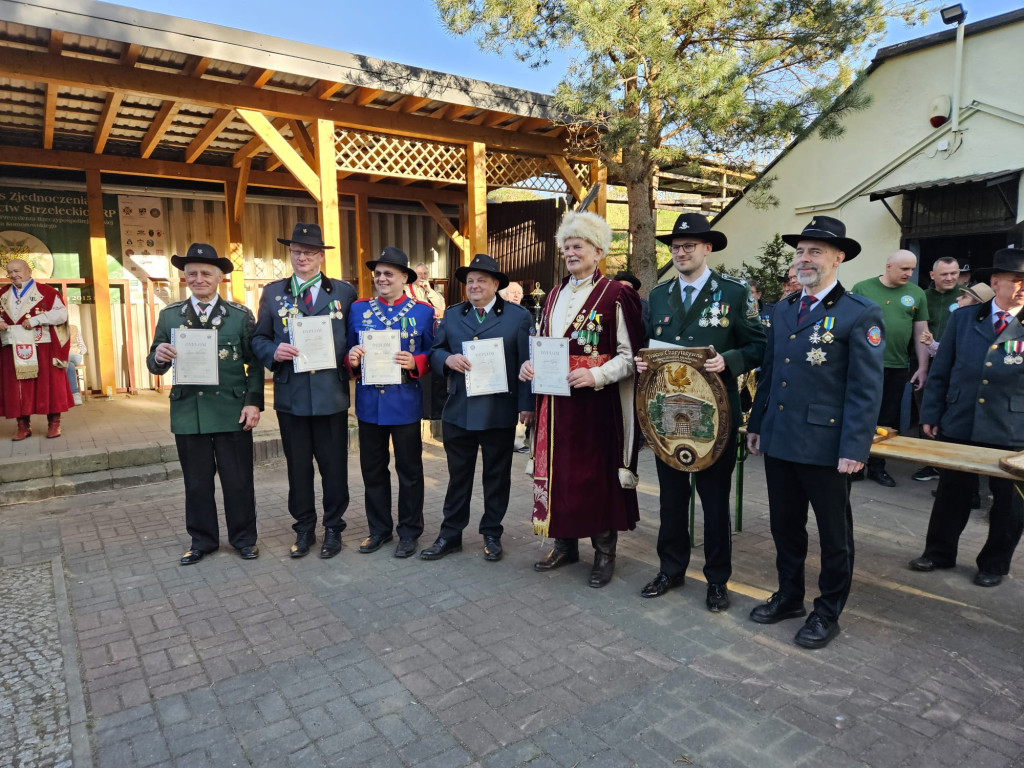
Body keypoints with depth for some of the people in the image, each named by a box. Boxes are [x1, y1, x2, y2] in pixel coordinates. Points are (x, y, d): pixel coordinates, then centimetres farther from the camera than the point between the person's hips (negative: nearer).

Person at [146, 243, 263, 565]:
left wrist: (254, 401, -9)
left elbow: (255, 363, 0)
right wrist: (159, 357, -16)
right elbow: (155, 365, 7)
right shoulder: (169, 315, 7)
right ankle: (202, 540, 28)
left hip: (232, 411, -2)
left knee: (238, 480, 7)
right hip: (188, 412, 2)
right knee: (197, 482, 12)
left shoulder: (240, 314, 2)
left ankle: (243, 538, 23)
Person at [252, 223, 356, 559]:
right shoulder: (273, 293, 8)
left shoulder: (344, 292, 3)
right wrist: (274, 351, -12)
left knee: (334, 467, 8)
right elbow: (259, 339, 7)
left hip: (331, 394, -1)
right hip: (291, 395, 2)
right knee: (297, 467, 13)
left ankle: (333, 528, 25)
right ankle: (303, 529, 29)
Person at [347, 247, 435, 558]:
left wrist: (415, 363, -18)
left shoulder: (423, 311, -1)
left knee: (409, 470, 8)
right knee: (373, 469, 13)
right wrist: (351, 358, -10)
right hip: (369, 402, 3)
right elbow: (348, 351, 12)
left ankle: (409, 532, 23)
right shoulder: (358, 309, 6)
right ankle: (379, 529, 29)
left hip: (405, 402, -3)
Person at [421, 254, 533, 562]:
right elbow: (434, 352, 11)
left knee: (497, 476, 10)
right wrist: (448, 359, -12)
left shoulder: (518, 316, 0)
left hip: (500, 412, -2)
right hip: (458, 410, 3)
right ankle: (450, 535, 24)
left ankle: (491, 534, 26)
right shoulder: (452, 315, 10)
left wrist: (526, 404, -10)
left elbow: (526, 363, -4)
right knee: (458, 475, 12)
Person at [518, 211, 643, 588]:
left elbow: (630, 355, -8)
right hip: (556, 400, 6)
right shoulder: (554, 295, 14)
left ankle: (604, 552, 20)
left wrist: (597, 376, -22)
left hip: (596, 401, -6)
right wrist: (530, 364, 1)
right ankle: (565, 544, 28)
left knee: (597, 470, 3)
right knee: (558, 468, 11)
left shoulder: (615, 295, -6)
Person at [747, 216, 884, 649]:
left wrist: (854, 448, -17)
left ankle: (828, 613, 29)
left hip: (825, 446, -6)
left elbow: (866, 389, -12)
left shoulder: (860, 314, -9)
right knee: (784, 524, 17)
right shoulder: (782, 310, 11)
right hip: (779, 441, 6)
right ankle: (789, 597, 36)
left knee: (834, 533, 11)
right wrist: (756, 424, 14)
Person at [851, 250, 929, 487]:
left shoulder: (917, 294, 6)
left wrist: (922, 367, 5)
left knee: (887, 421, 9)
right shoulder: (862, 288, 0)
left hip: (898, 367, 2)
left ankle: (877, 466, 21)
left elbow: (921, 333, 8)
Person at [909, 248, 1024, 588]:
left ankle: (994, 563, 30)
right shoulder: (964, 318, 1)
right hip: (958, 425, 1)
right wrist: (930, 414, 1)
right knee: (951, 493, 14)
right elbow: (940, 370, 4)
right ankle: (939, 551, 31)